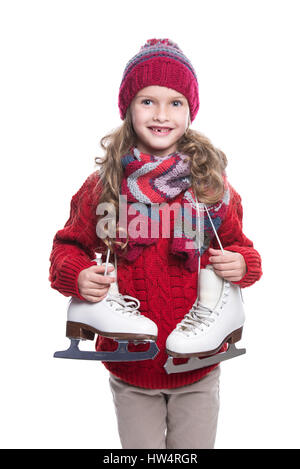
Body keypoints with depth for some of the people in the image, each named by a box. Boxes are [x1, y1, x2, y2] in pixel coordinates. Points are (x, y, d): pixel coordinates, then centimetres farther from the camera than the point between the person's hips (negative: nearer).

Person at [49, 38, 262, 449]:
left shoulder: (212, 185, -3)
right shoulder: (103, 186, -5)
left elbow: (237, 244, 7)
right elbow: (68, 246, 2)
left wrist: (242, 264, -15)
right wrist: (76, 276, -19)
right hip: (129, 371, 0)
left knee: (195, 445, 18)